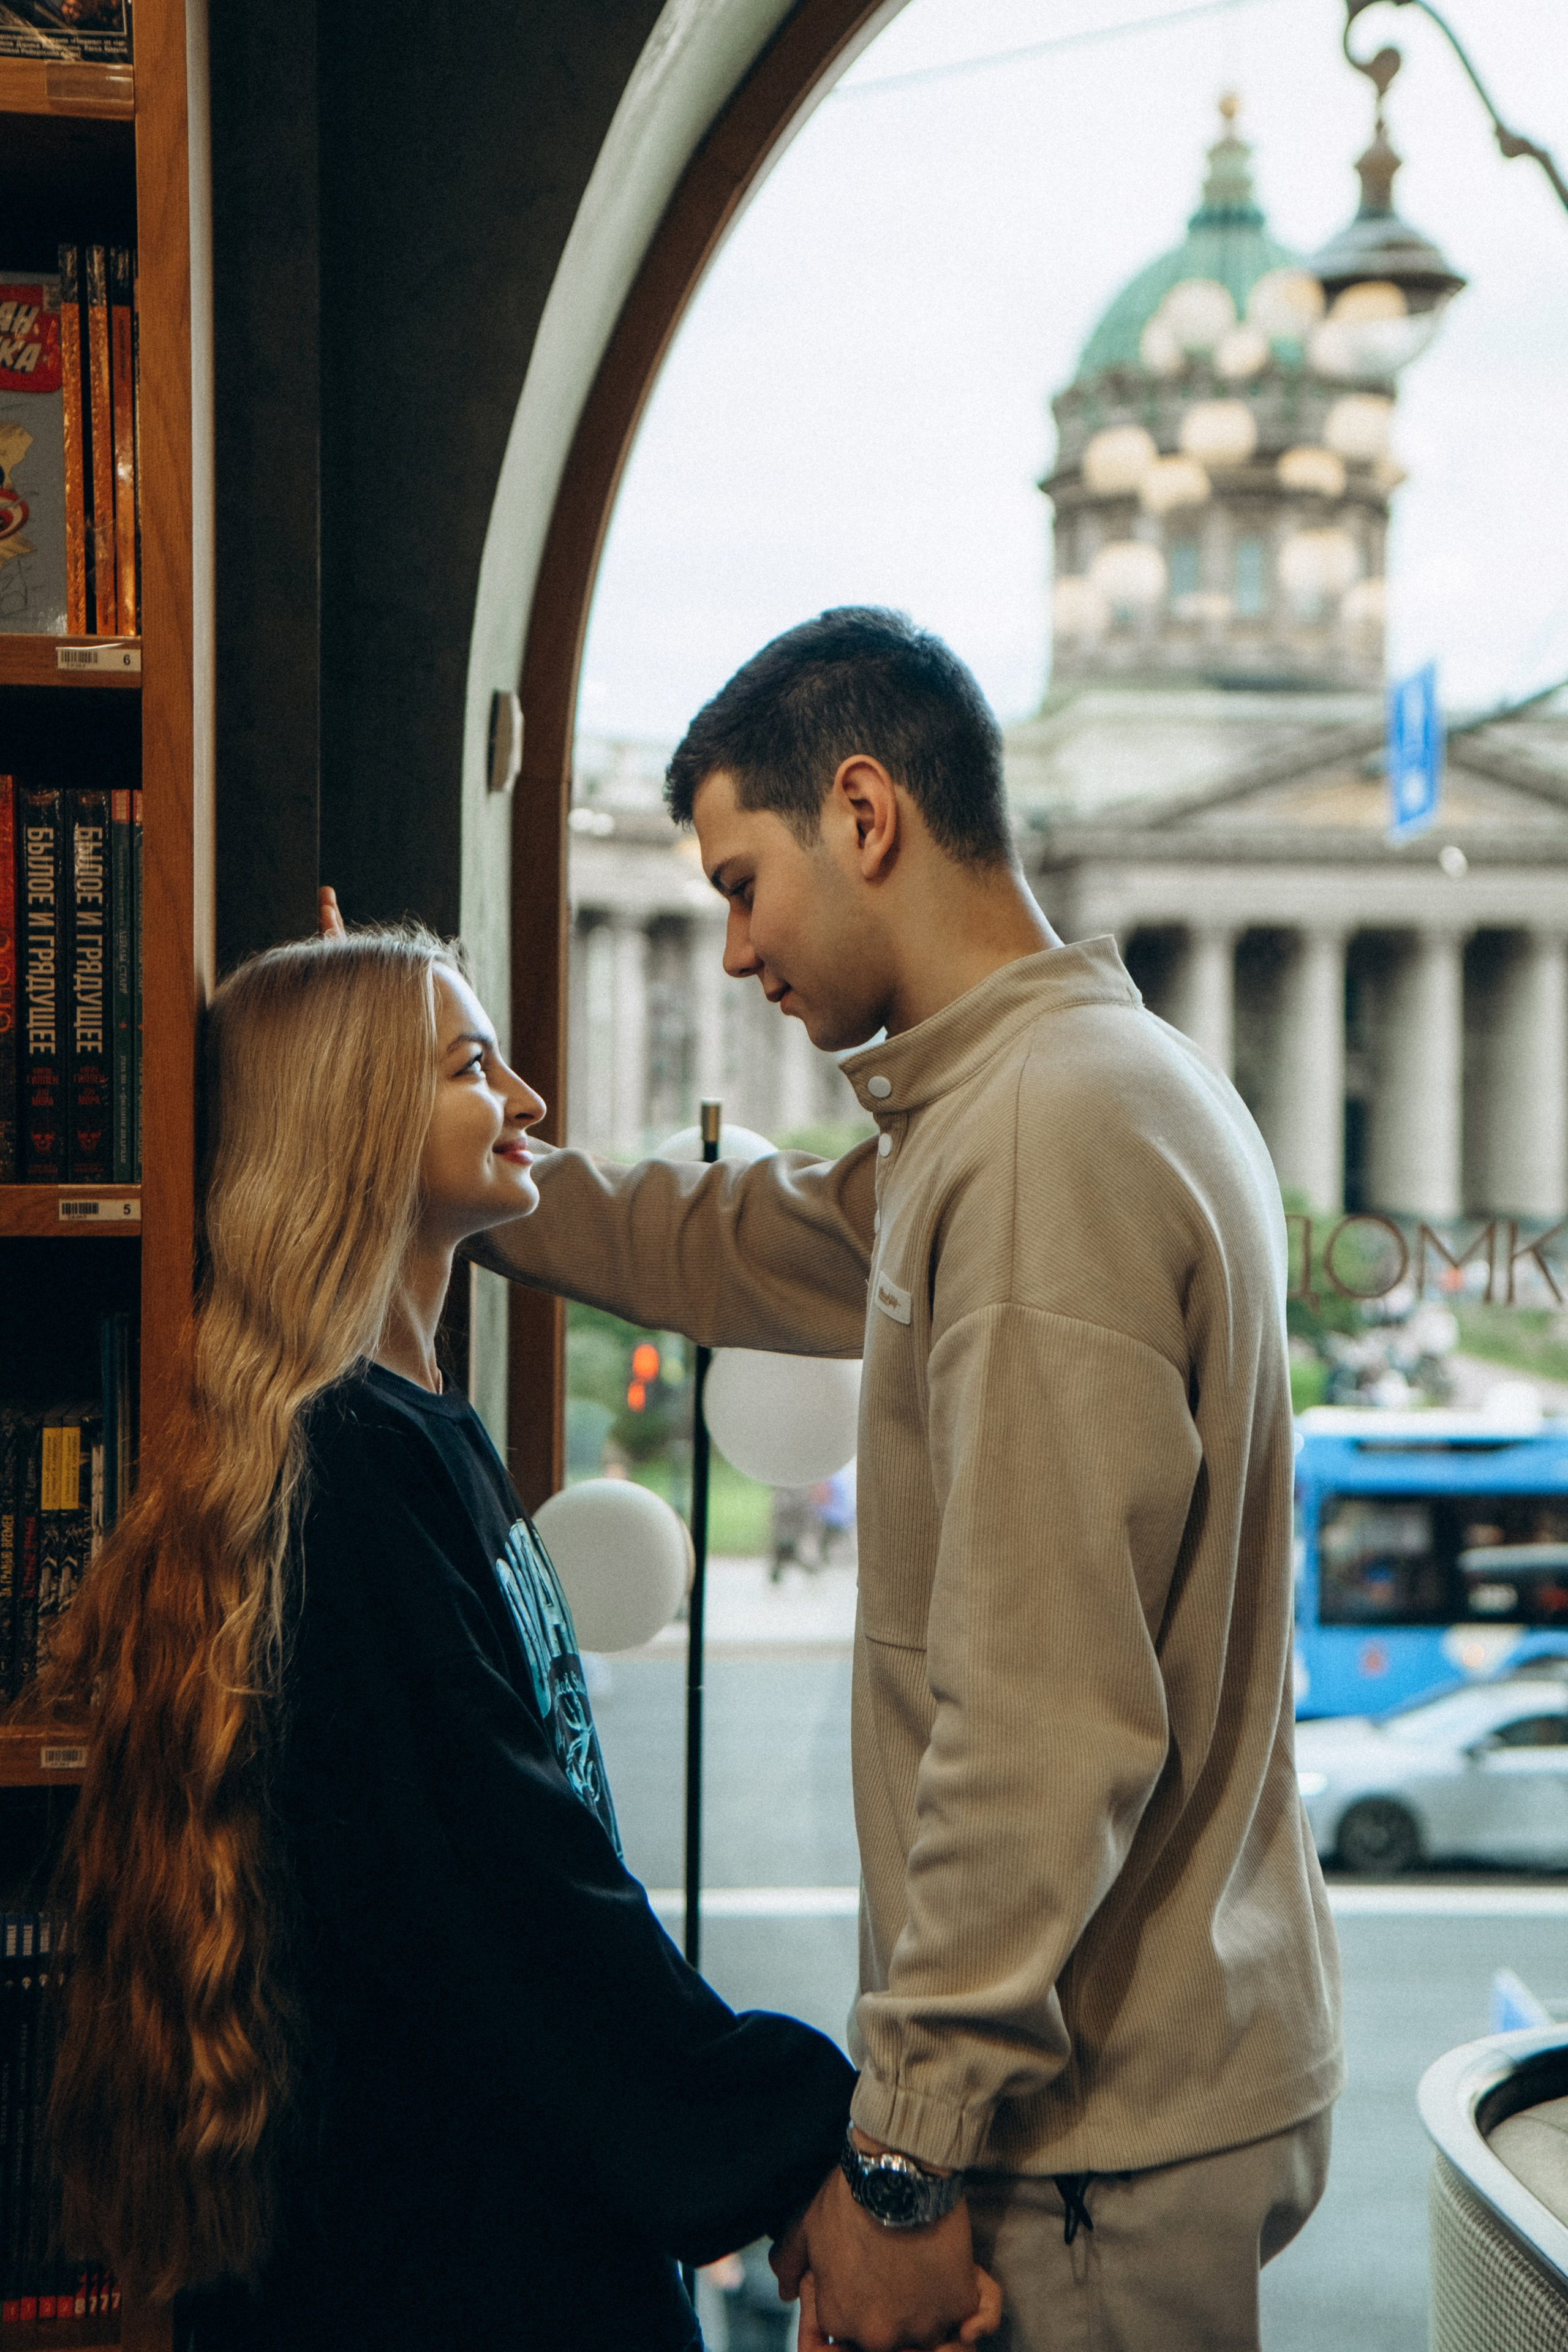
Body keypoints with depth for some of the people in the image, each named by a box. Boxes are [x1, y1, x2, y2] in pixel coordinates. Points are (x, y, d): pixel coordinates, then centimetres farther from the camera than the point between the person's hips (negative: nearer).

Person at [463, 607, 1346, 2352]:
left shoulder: (1048, 1133, -21)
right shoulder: (1038, 1098, 12)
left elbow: (1048, 1718, -25)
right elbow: (727, 1250, 25)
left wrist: (909, 2144, -20)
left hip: (1099, 2132, -9)